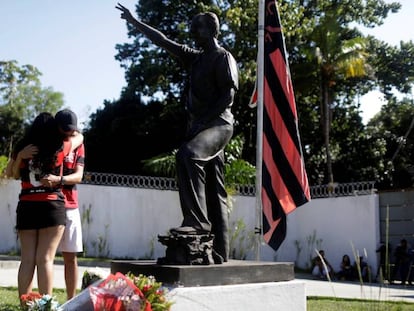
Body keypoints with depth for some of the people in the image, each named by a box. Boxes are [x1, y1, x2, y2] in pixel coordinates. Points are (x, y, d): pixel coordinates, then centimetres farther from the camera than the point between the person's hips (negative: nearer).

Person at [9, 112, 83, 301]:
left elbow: (12, 173, 20)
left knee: (27, 259, 5)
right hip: (52, 207, -3)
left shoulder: (22, 148, 3)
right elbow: (79, 137, 20)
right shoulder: (60, 149, -1)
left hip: (26, 207, 3)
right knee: (45, 259, -5)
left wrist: (19, 156, 10)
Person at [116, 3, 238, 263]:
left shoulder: (223, 57, -1)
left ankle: (197, 220, -37)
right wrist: (135, 22, 28)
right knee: (213, 192, 3)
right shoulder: (196, 58, 21)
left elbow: (228, 95, -12)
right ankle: (219, 254, 2)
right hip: (202, 126, 8)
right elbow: (163, 41, 26)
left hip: (218, 124, -8)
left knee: (187, 153, -36)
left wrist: (203, 121, -17)